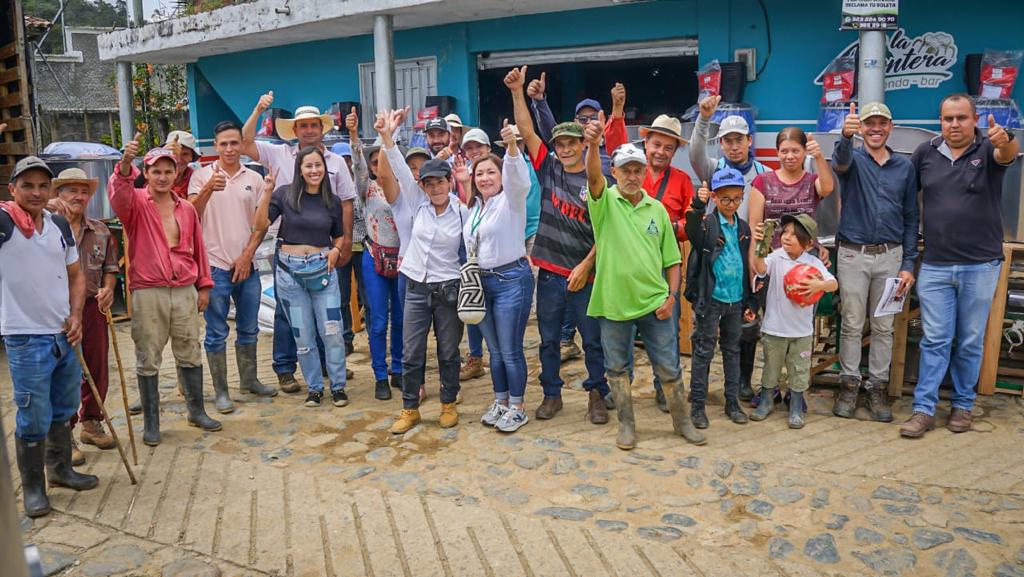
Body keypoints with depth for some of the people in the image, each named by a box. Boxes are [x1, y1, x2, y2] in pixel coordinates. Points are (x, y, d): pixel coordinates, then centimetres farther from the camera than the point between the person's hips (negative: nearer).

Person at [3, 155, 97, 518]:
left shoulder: (60, 225, 6)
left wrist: (76, 316, 2)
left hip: (65, 335, 6)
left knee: (64, 410, 20)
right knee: (34, 420, 3)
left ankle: (60, 469, 37)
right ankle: (32, 487, 20)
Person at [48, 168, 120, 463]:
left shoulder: (100, 231, 10)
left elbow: (110, 268, 14)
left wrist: (108, 288, -5)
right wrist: (47, 207, -30)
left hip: (93, 307, 4)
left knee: (97, 370, 12)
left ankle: (91, 423, 30)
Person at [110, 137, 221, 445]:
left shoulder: (187, 209, 9)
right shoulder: (136, 203, -2)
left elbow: (198, 249, 14)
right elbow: (118, 193, -26)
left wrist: (204, 286, 13)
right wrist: (126, 162, -44)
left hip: (185, 291, 3)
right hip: (147, 293, -3)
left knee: (190, 354, 12)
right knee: (148, 360, 5)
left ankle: (197, 411, 26)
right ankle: (151, 422, 17)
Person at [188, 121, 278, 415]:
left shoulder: (254, 179, 7)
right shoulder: (202, 175, -1)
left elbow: (261, 223, 6)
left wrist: (247, 255, -5)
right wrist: (208, 188, -31)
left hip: (247, 265, 3)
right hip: (215, 267, -3)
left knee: (249, 329, 15)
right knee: (216, 333, 3)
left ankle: (249, 379, 30)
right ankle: (220, 390, 12)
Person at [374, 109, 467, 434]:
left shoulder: (462, 212, -4)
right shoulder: (417, 203, -1)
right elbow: (401, 171, -11)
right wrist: (387, 137, -20)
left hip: (448, 289, -2)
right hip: (416, 288, 2)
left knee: (449, 352, 10)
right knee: (411, 354, 6)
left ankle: (449, 405, 27)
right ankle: (410, 410, 21)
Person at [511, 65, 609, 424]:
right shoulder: (548, 169, 5)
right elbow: (526, 132, -1)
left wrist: (586, 265, -13)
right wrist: (517, 92, -8)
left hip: (584, 273, -3)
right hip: (549, 271, 3)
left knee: (593, 339, 7)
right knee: (548, 338, 11)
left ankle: (597, 394, 23)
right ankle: (552, 394, 25)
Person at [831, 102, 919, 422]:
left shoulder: (905, 167, 7)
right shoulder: (852, 159, 0)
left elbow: (911, 218, 7)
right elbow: (841, 162, -27)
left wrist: (908, 264, 0)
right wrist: (846, 135, -50)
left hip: (890, 256, 2)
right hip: (853, 254, -2)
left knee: (883, 327, 8)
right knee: (852, 325, 5)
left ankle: (877, 387, 19)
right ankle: (849, 385, 16)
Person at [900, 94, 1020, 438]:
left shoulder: (988, 148, -4)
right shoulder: (926, 153, 3)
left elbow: (1009, 153, -27)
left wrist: (1005, 141, -52)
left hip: (980, 266, -1)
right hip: (935, 266, 1)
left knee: (971, 341, 10)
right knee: (935, 340, 3)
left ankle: (963, 404, 24)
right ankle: (923, 409, 6)